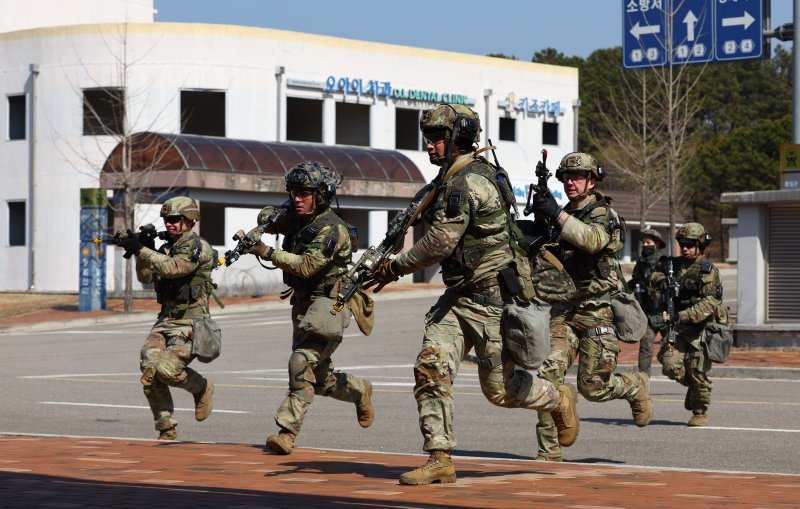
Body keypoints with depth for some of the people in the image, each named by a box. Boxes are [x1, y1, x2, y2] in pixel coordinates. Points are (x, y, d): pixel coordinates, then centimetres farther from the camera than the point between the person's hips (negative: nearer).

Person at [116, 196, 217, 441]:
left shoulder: (198, 246, -9)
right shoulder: (166, 248, 16)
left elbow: (172, 268, -25)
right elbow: (145, 276, 15)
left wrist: (140, 250, -26)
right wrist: (143, 249, 0)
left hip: (190, 322, -7)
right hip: (165, 319, 7)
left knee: (167, 369, -25)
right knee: (149, 371, -12)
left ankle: (202, 387, 7)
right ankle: (166, 428, 1)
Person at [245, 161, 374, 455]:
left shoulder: (331, 229, -17)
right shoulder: (296, 220, 8)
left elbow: (306, 266, -26)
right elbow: (267, 216, 24)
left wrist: (268, 253, -25)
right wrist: (269, 218, 0)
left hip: (327, 306, -9)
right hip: (303, 305, 9)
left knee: (302, 364, -20)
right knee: (318, 378, 14)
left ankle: (287, 432, -20)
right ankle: (359, 390, 39)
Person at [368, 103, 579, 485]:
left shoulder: (465, 182, -19)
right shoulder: (454, 179, 13)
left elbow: (441, 243, -22)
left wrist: (395, 268, -12)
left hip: (492, 297, -10)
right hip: (458, 296, 10)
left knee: (499, 388, -1)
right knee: (430, 368, -6)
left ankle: (558, 400, 28)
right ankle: (439, 460, -6)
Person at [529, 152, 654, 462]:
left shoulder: (603, 214, -6)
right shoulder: (564, 217, 16)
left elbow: (593, 239, -28)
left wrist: (558, 215, -37)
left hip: (599, 311, -5)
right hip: (564, 310, 6)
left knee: (593, 387, -4)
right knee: (548, 373, -13)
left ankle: (637, 387, 28)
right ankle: (549, 450, -9)